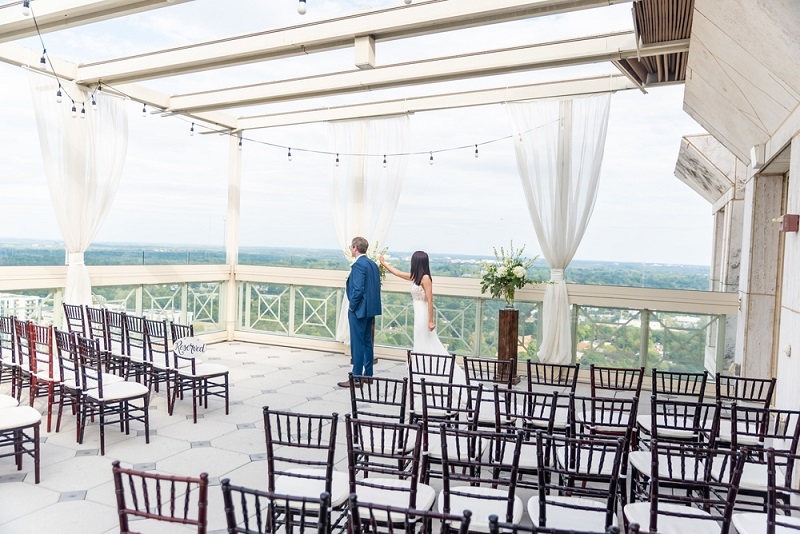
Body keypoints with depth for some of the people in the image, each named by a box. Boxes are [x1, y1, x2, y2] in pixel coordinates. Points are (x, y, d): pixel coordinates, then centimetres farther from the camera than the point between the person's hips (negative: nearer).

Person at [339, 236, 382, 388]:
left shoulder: (358, 265, -17)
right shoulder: (373, 264, 10)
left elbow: (358, 289, -23)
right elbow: (376, 286, 14)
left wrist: (352, 306, -12)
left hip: (359, 309, -9)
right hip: (370, 309, 9)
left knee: (357, 344, -3)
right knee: (367, 342, 15)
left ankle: (356, 378, 2)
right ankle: (368, 375, 23)